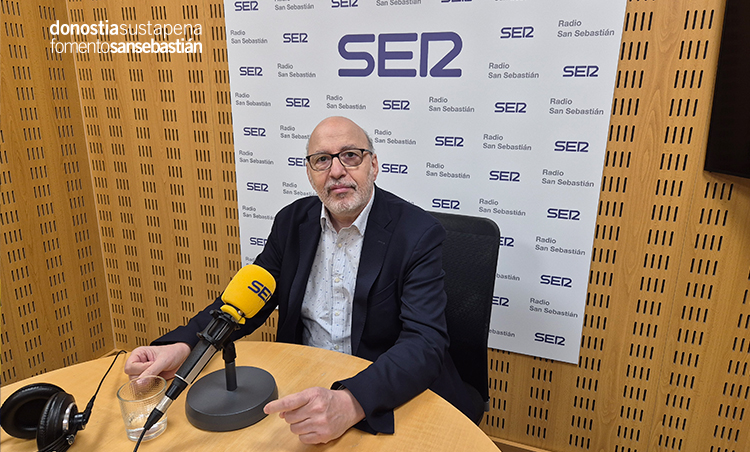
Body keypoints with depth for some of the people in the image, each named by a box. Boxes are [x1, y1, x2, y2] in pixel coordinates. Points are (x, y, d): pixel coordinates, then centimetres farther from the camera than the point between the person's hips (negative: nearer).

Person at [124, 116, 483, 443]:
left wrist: (351, 403, -41)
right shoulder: (292, 221, 1)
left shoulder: (418, 233, -16)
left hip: (393, 394, -2)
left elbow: (425, 343, -24)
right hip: (302, 384, 3)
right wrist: (181, 345, -14)